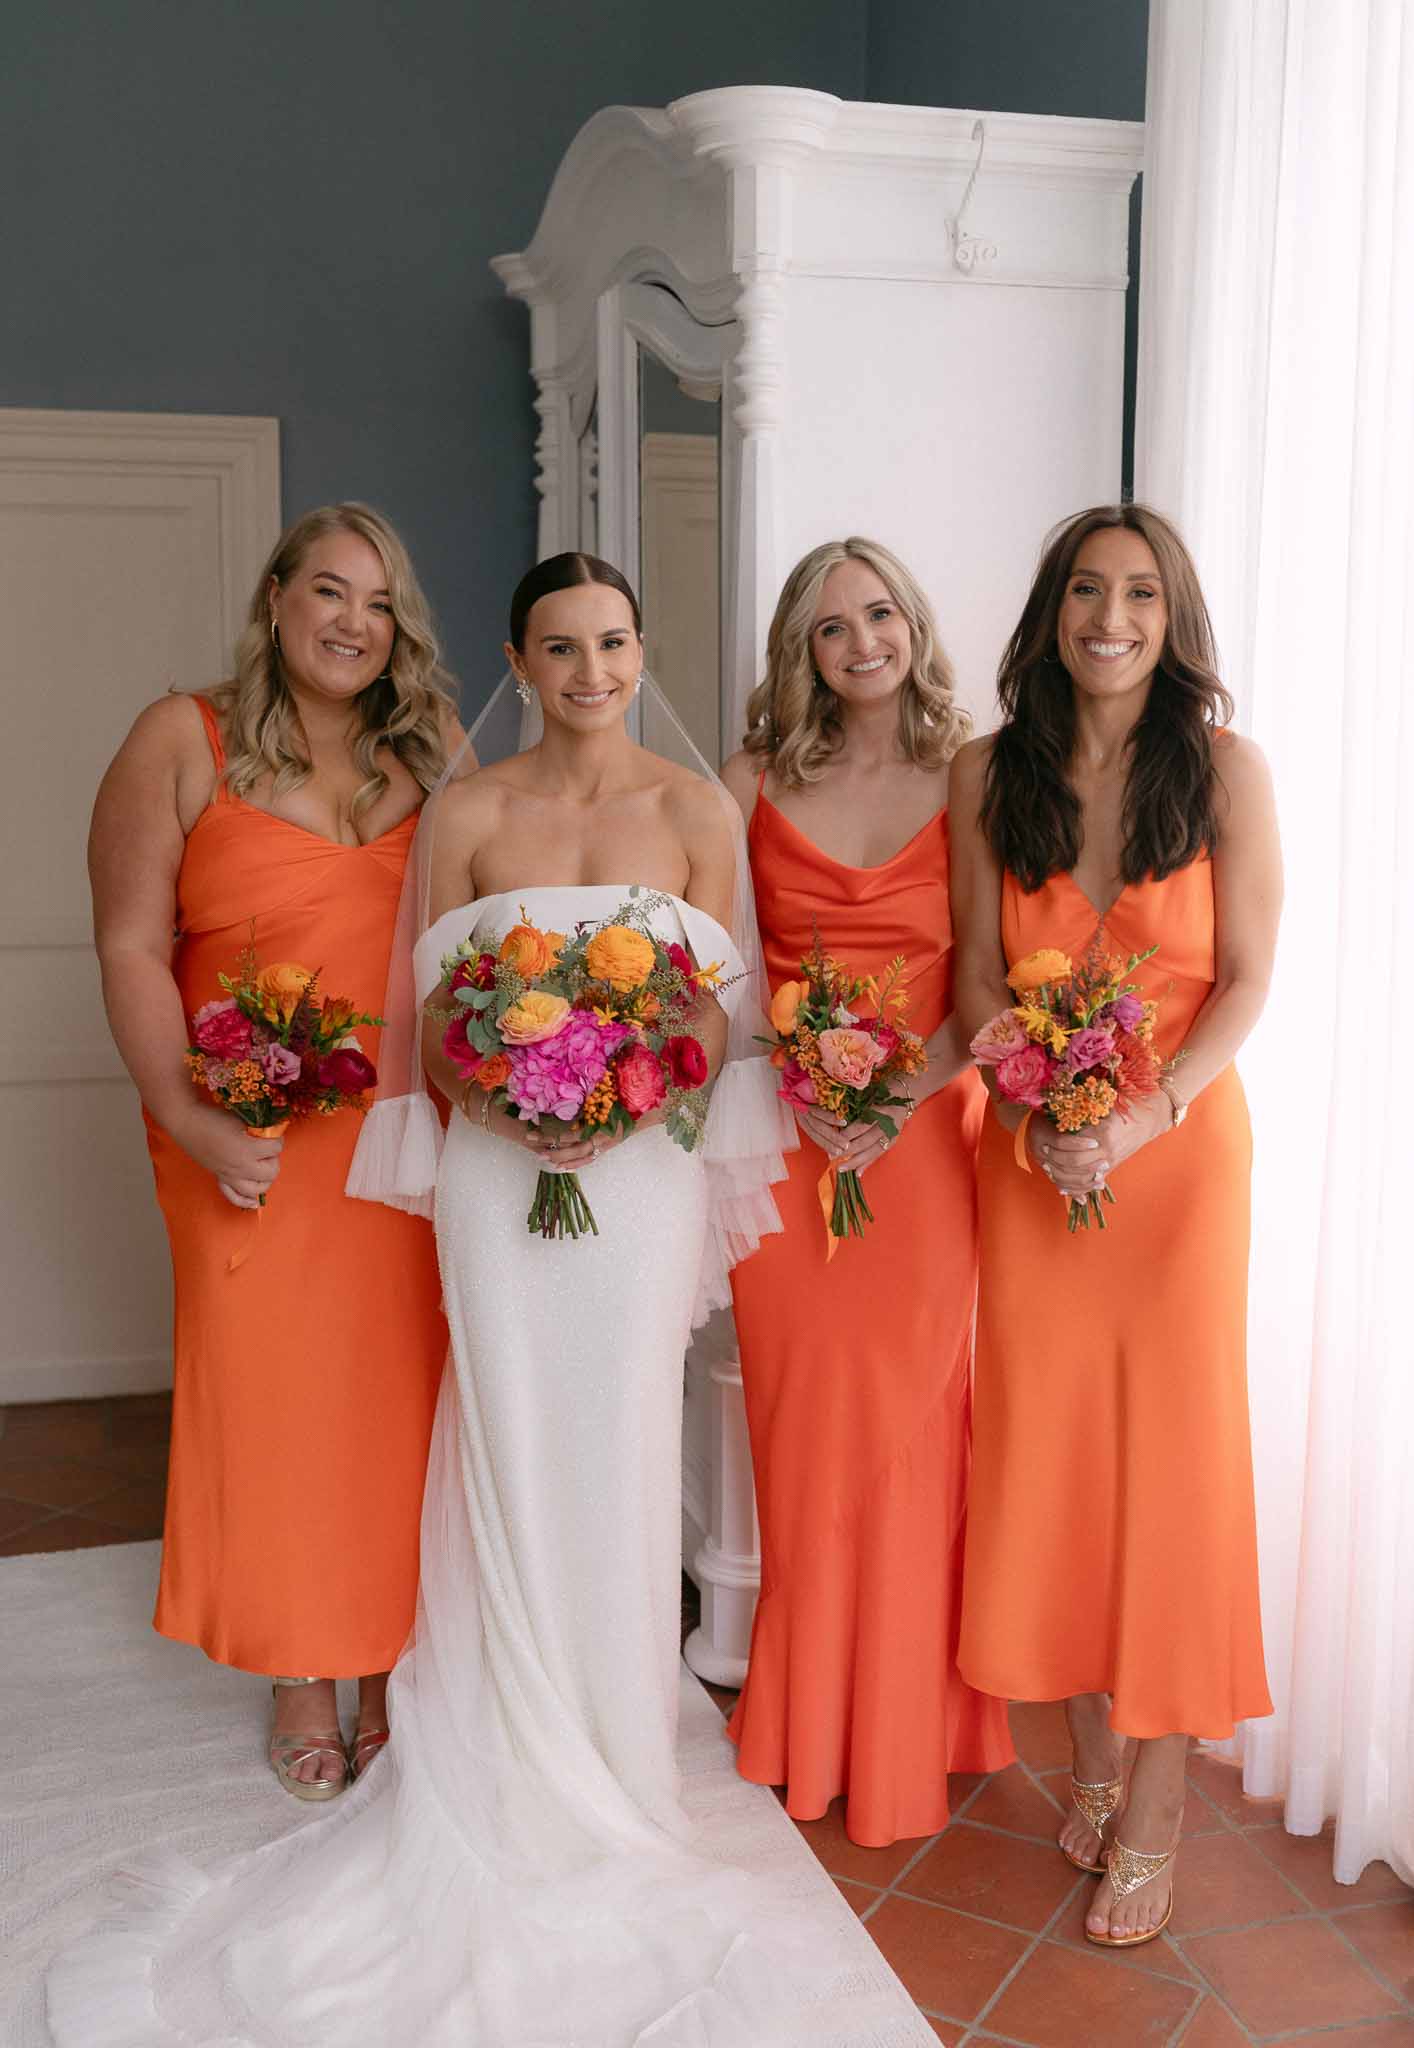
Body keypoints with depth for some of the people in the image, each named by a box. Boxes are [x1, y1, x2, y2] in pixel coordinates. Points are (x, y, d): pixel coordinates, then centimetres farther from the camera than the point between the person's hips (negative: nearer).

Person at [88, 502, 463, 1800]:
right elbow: (132, 952, -6)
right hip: (258, 1149, -2)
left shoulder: (430, 755, 9)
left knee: (401, 1394, 8)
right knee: (272, 1394, 5)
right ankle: (303, 1681, 24)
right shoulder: (183, 743, -1)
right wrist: (190, 1119, -16)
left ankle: (397, 1666, 26)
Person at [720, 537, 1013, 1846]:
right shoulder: (755, 781, 5)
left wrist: (901, 1097, -15)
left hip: (926, 1136, -1)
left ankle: (907, 1725, 23)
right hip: (785, 1139, 1)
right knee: (801, 1422, 8)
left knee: (909, 1420, 5)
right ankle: (806, 1722, 25)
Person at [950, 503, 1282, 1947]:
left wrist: (1140, 1122, -17)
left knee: (1170, 1450, 1)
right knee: (1043, 1443, 6)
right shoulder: (989, 774, 3)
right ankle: (1092, 1760, 25)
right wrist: (1038, 1115, -13)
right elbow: (976, 974, 3)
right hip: (1030, 1157, 2)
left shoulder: (1224, 769, -3)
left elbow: (1248, 979, -5)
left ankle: (1153, 1813, 15)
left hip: (1180, 1141, -2)